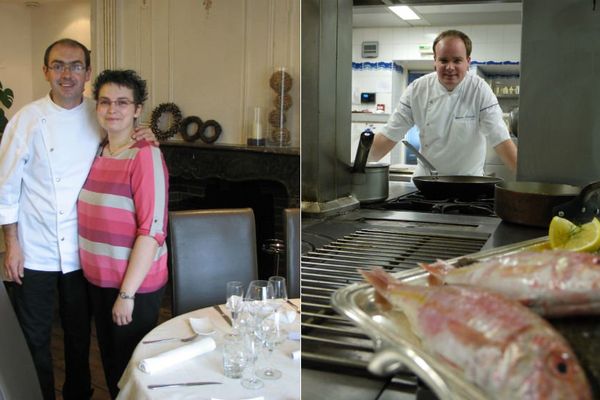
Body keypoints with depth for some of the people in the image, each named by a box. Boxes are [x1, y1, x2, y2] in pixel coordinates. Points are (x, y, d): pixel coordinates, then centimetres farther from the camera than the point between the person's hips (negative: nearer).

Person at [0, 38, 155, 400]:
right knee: (34, 340, 9)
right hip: (35, 252, -2)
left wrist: (143, 140, -11)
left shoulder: (100, 117, 0)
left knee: (79, 336, 17)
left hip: (82, 252, 2)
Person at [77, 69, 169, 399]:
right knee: (109, 359, 22)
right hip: (97, 278, 7)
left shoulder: (145, 156, -17)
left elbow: (152, 230, -21)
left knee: (131, 368, 10)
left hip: (135, 284, -7)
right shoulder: (96, 152, 5)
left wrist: (127, 293, -20)